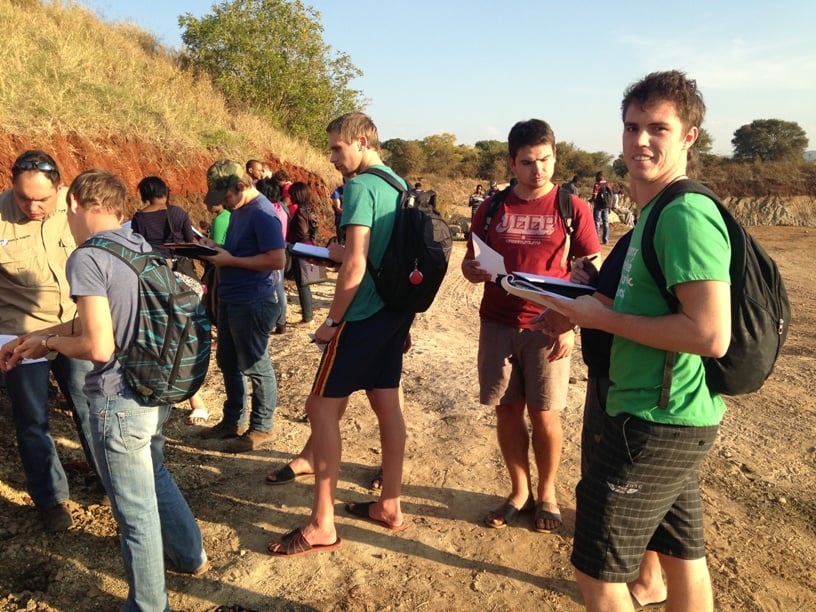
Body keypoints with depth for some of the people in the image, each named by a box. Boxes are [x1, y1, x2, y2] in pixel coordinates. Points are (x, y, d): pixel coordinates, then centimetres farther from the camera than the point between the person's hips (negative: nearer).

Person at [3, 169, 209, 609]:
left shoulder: (87, 258, -18)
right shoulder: (143, 248, 5)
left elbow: (99, 347, -22)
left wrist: (51, 343, -3)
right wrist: (46, 336, 16)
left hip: (119, 402, -8)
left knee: (136, 510, 10)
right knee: (156, 476, 29)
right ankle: (191, 556, 47)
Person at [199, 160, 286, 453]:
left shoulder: (262, 213, -17)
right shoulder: (238, 210, 12)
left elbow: (277, 259, -25)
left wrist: (230, 260, -20)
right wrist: (218, 252, 1)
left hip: (253, 302, -10)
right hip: (230, 298, 10)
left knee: (255, 366, 3)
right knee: (227, 361, 18)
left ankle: (261, 428, 18)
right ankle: (233, 421, 33)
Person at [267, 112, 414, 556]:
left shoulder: (361, 186, -14)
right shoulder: (401, 186, 13)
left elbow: (355, 263, -21)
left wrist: (332, 321, -13)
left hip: (364, 315, -9)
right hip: (396, 312, 9)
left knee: (322, 407, -1)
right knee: (387, 404, 14)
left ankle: (322, 526, 7)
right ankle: (390, 506, 26)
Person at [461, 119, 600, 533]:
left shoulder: (572, 208, -1)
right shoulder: (492, 209, 6)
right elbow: (470, 262, 13)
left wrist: (570, 325, -9)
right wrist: (472, 270, -11)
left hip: (547, 327, -2)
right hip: (497, 324, 3)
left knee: (544, 415, 3)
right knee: (506, 410, 8)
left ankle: (547, 492, 27)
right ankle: (520, 491, 27)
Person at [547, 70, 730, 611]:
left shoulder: (687, 214, -19)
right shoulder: (658, 211, 11)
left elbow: (711, 334, -26)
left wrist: (604, 318, -18)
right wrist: (584, 304, 5)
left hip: (656, 422, -10)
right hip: (676, 421, 10)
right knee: (683, 553, 23)